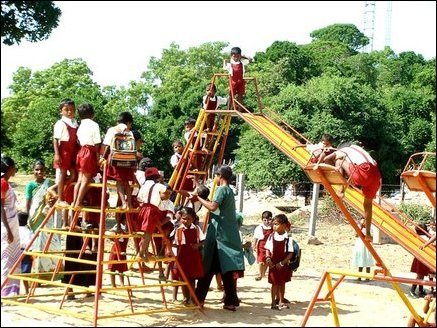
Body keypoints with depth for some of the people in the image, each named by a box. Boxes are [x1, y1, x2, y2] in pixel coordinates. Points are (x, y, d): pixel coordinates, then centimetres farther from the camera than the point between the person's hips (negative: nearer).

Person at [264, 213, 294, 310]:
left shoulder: (288, 238, -10)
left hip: (283, 265, 0)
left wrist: (282, 263, -15)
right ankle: (273, 303, 9)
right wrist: (268, 259, -12)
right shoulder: (272, 236, -4)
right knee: (275, 283, 1)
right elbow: (268, 249, 4)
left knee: (282, 283, 14)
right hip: (273, 264, 0)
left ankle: (281, 301, 27)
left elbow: (290, 253, -9)